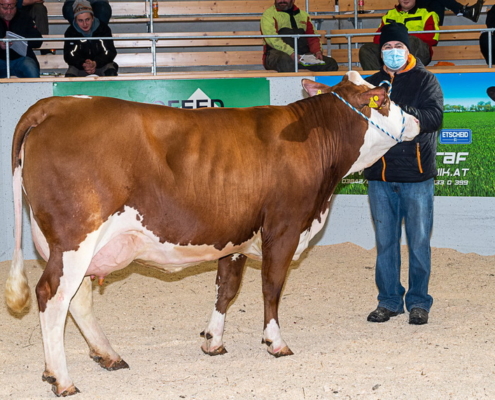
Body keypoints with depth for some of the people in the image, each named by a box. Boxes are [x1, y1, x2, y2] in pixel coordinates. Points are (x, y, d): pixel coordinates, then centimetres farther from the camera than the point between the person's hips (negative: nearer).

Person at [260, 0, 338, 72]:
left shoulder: (303, 15, 23)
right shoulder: (269, 14, 5)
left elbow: (312, 38, 22)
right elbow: (272, 39, -10)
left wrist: (317, 51, -2)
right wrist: (291, 53, -24)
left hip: (302, 54, 5)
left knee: (331, 64, -17)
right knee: (286, 61, -41)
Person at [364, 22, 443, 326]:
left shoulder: (426, 81, 2)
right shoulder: (371, 83, 14)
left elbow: (434, 116, -14)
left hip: (417, 175, -3)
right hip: (380, 177, 3)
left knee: (419, 241, 1)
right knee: (385, 241, 8)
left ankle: (418, 302, 12)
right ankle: (389, 301, 18)